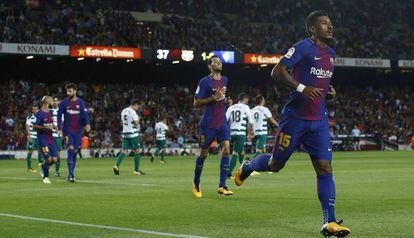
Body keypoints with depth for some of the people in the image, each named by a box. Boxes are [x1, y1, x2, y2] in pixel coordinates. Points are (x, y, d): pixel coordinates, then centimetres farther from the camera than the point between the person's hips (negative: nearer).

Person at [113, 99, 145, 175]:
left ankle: (117, 166, -15)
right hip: (133, 133, -7)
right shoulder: (133, 112, -12)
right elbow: (136, 122, -18)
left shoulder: (123, 111, 14)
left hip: (125, 133, 7)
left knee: (124, 151, 4)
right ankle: (136, 170, 4)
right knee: (137, 151, 3)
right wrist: (138, 119, 1)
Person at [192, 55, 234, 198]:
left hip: (222, 123, 5)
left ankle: (222, 186, -13)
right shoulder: (204, 82, -8)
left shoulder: (225, 80, 11)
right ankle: (196, 184, 25)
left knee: (226, 150, -12)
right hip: (208, 124, -5)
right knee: (203, 153, 5)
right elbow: (196, 103, -9)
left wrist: (226, 101, 5)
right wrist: (213, 98, -19)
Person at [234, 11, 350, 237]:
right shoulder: (303, 47, -10)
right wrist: (302, 88, -26)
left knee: (325, 168, -5)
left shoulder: (330, 54, 15)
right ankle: (247, 167, 40)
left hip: (319, 121, 6)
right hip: (295, 117, -6)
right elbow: (277, 72, -16)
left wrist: (329, 91, 9)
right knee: (275, 165, 7)